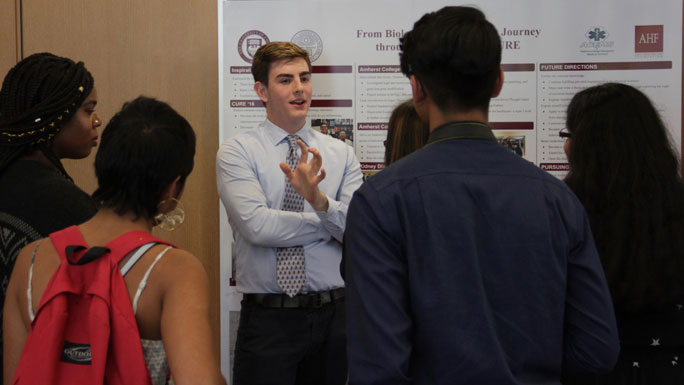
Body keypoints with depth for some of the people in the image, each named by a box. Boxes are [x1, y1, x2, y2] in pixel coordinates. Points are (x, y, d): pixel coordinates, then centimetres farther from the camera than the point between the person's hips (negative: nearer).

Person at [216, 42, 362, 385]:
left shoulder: (341, 154, 5)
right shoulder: (237, 151, -2)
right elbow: (257, 225, -16)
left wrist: (318, 198, -24)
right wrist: (334, 221, -8)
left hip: (334, 317, 3)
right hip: (267, 318, -2)